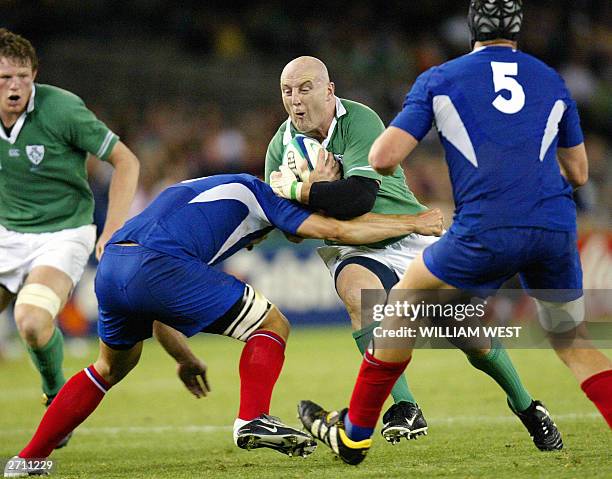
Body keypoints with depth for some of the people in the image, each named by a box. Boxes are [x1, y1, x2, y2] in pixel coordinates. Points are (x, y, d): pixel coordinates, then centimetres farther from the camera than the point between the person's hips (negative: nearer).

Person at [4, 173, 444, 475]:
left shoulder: (192, 194, 39)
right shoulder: (254, 193, 21)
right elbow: (338, 230, 13)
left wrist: (183, 359, 44)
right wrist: (414, 223, 23)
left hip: (110, 266, 7)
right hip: (158, 268, -7)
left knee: (112, 366, 32)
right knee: (271, 325, 8)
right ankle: (253, 419, -8)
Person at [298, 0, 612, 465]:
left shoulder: (439, 79, 11)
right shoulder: (552, 81, 20)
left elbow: (384, 158, 3)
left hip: (486, 231, -3)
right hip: (556, 228, 3)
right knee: (574, 343, 23)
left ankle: (353, 436, 25)